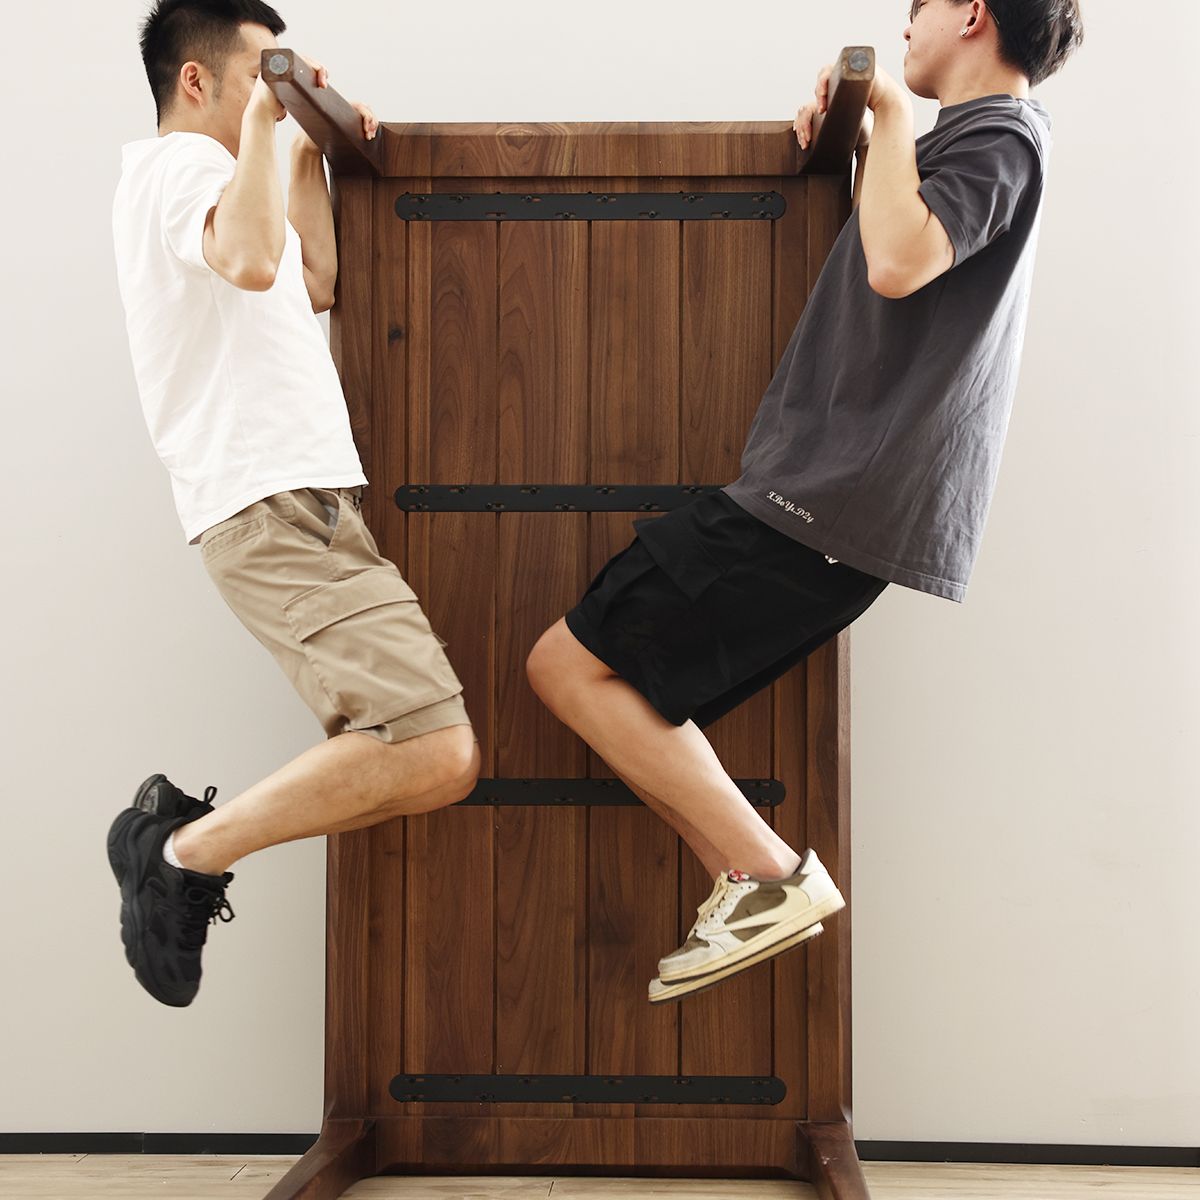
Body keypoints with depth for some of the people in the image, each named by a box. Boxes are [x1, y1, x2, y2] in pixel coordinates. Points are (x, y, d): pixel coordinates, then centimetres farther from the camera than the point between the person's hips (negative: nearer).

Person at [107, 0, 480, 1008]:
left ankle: (185, 831, 8)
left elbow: (313, 285, 35)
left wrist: (312, 159, 28)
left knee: (433, 753, 4)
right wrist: (260, 124, -13)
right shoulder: (181, 164, -4)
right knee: (435, 757, -23)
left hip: (307, 505, 11)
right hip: (275, 508, -11)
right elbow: (249, 261, -27)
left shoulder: (197, 177, 28)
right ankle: (187, 847, -7)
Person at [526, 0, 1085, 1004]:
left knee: (569, 664, -10)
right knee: (628, 686, 12)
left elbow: (900, 262, -29)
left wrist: (893, 112, -12)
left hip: (828, 499, -10)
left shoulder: (996, 138, -8)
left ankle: (771, 873, -11)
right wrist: (851, 124, 24)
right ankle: (749, 887, 4)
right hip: (836, 505, 10)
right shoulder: (997, 136, 23)